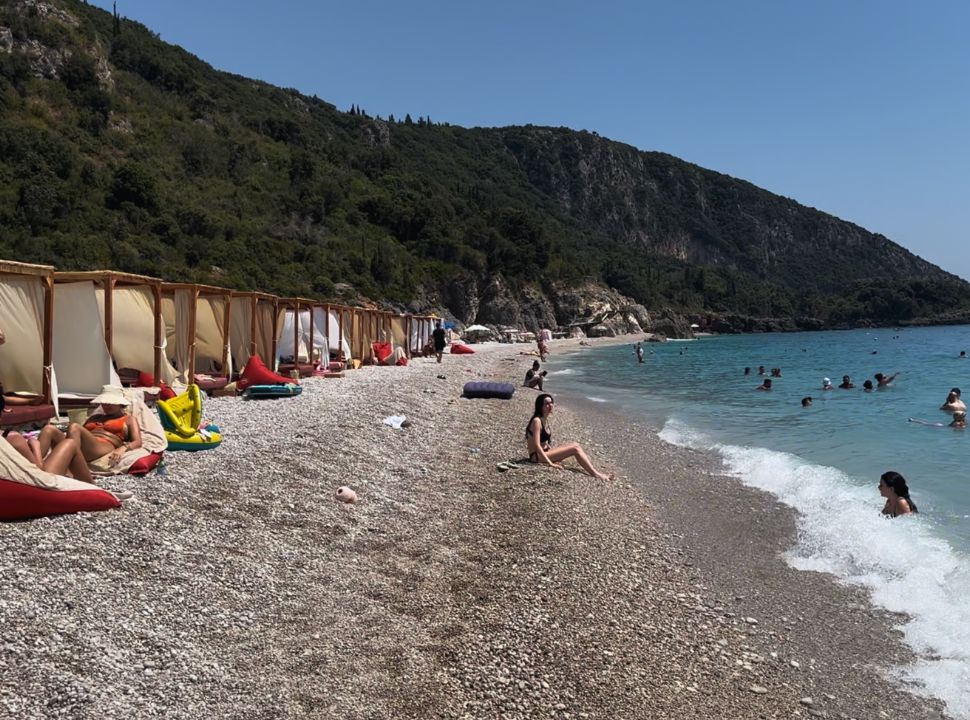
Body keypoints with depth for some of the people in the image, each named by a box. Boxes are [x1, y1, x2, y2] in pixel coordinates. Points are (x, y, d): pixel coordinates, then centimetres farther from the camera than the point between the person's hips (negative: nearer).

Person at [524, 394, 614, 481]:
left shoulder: (545, 420, 11)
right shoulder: (537, 421, -17)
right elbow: (536, 445, -23)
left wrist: (556, 455, 8)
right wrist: (550, 463, -26)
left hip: (544, 452, 9)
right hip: (537, 456, -9)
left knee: (575, 445, -1)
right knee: (575, 448, -15)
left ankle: (595, 471, -9)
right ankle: (596, 475, -17)